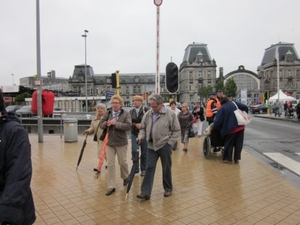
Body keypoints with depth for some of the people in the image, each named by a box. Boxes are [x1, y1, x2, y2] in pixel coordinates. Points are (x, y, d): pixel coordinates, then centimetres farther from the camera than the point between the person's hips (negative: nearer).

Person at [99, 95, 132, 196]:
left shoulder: (126, 113, -7)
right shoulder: (107, 113, 3)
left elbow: (128, 126, -19)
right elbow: (101, 124, 4)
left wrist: (116, 123, -25)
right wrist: (106, 123, -18)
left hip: (121, 142, -3)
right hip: (109, 142, 3)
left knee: (122, 162, 14)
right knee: (110, 164, 4)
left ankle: (125, 177, 44)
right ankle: (111, 186, 13)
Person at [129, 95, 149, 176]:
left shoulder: (146, 110, -7)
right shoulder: (131, 111, 6)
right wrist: (136, 125, -14)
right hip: (134, 134, 3)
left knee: (144, 152, 7)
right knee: (134, 151, -5)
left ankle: (143, 169, 22)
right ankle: (136, 168, 14)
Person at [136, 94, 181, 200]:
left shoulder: (170, 114, -10)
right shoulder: (148, 113, 1)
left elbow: (177, 130, -5)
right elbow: (143, 128, 12)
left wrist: (169, 143, -10)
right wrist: (141, 136, -7)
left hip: (165, 146, -3)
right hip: (152, 145, 3)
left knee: (166, 169, 11)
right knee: (150, 168, 3)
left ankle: (168, 189, 31)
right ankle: (145, 192, 7)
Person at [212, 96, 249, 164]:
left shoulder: (222, 109, -4)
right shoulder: (234, 103, 8)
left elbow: (218, 121, -7)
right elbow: (245, 107, 6)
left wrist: (213, 128, 7)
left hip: (231, 128, -4)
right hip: (240, 127, 4)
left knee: (229, 144, 11)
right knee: (238, 144, 11)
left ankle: (228, 158, 16)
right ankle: (237, 159, 15)